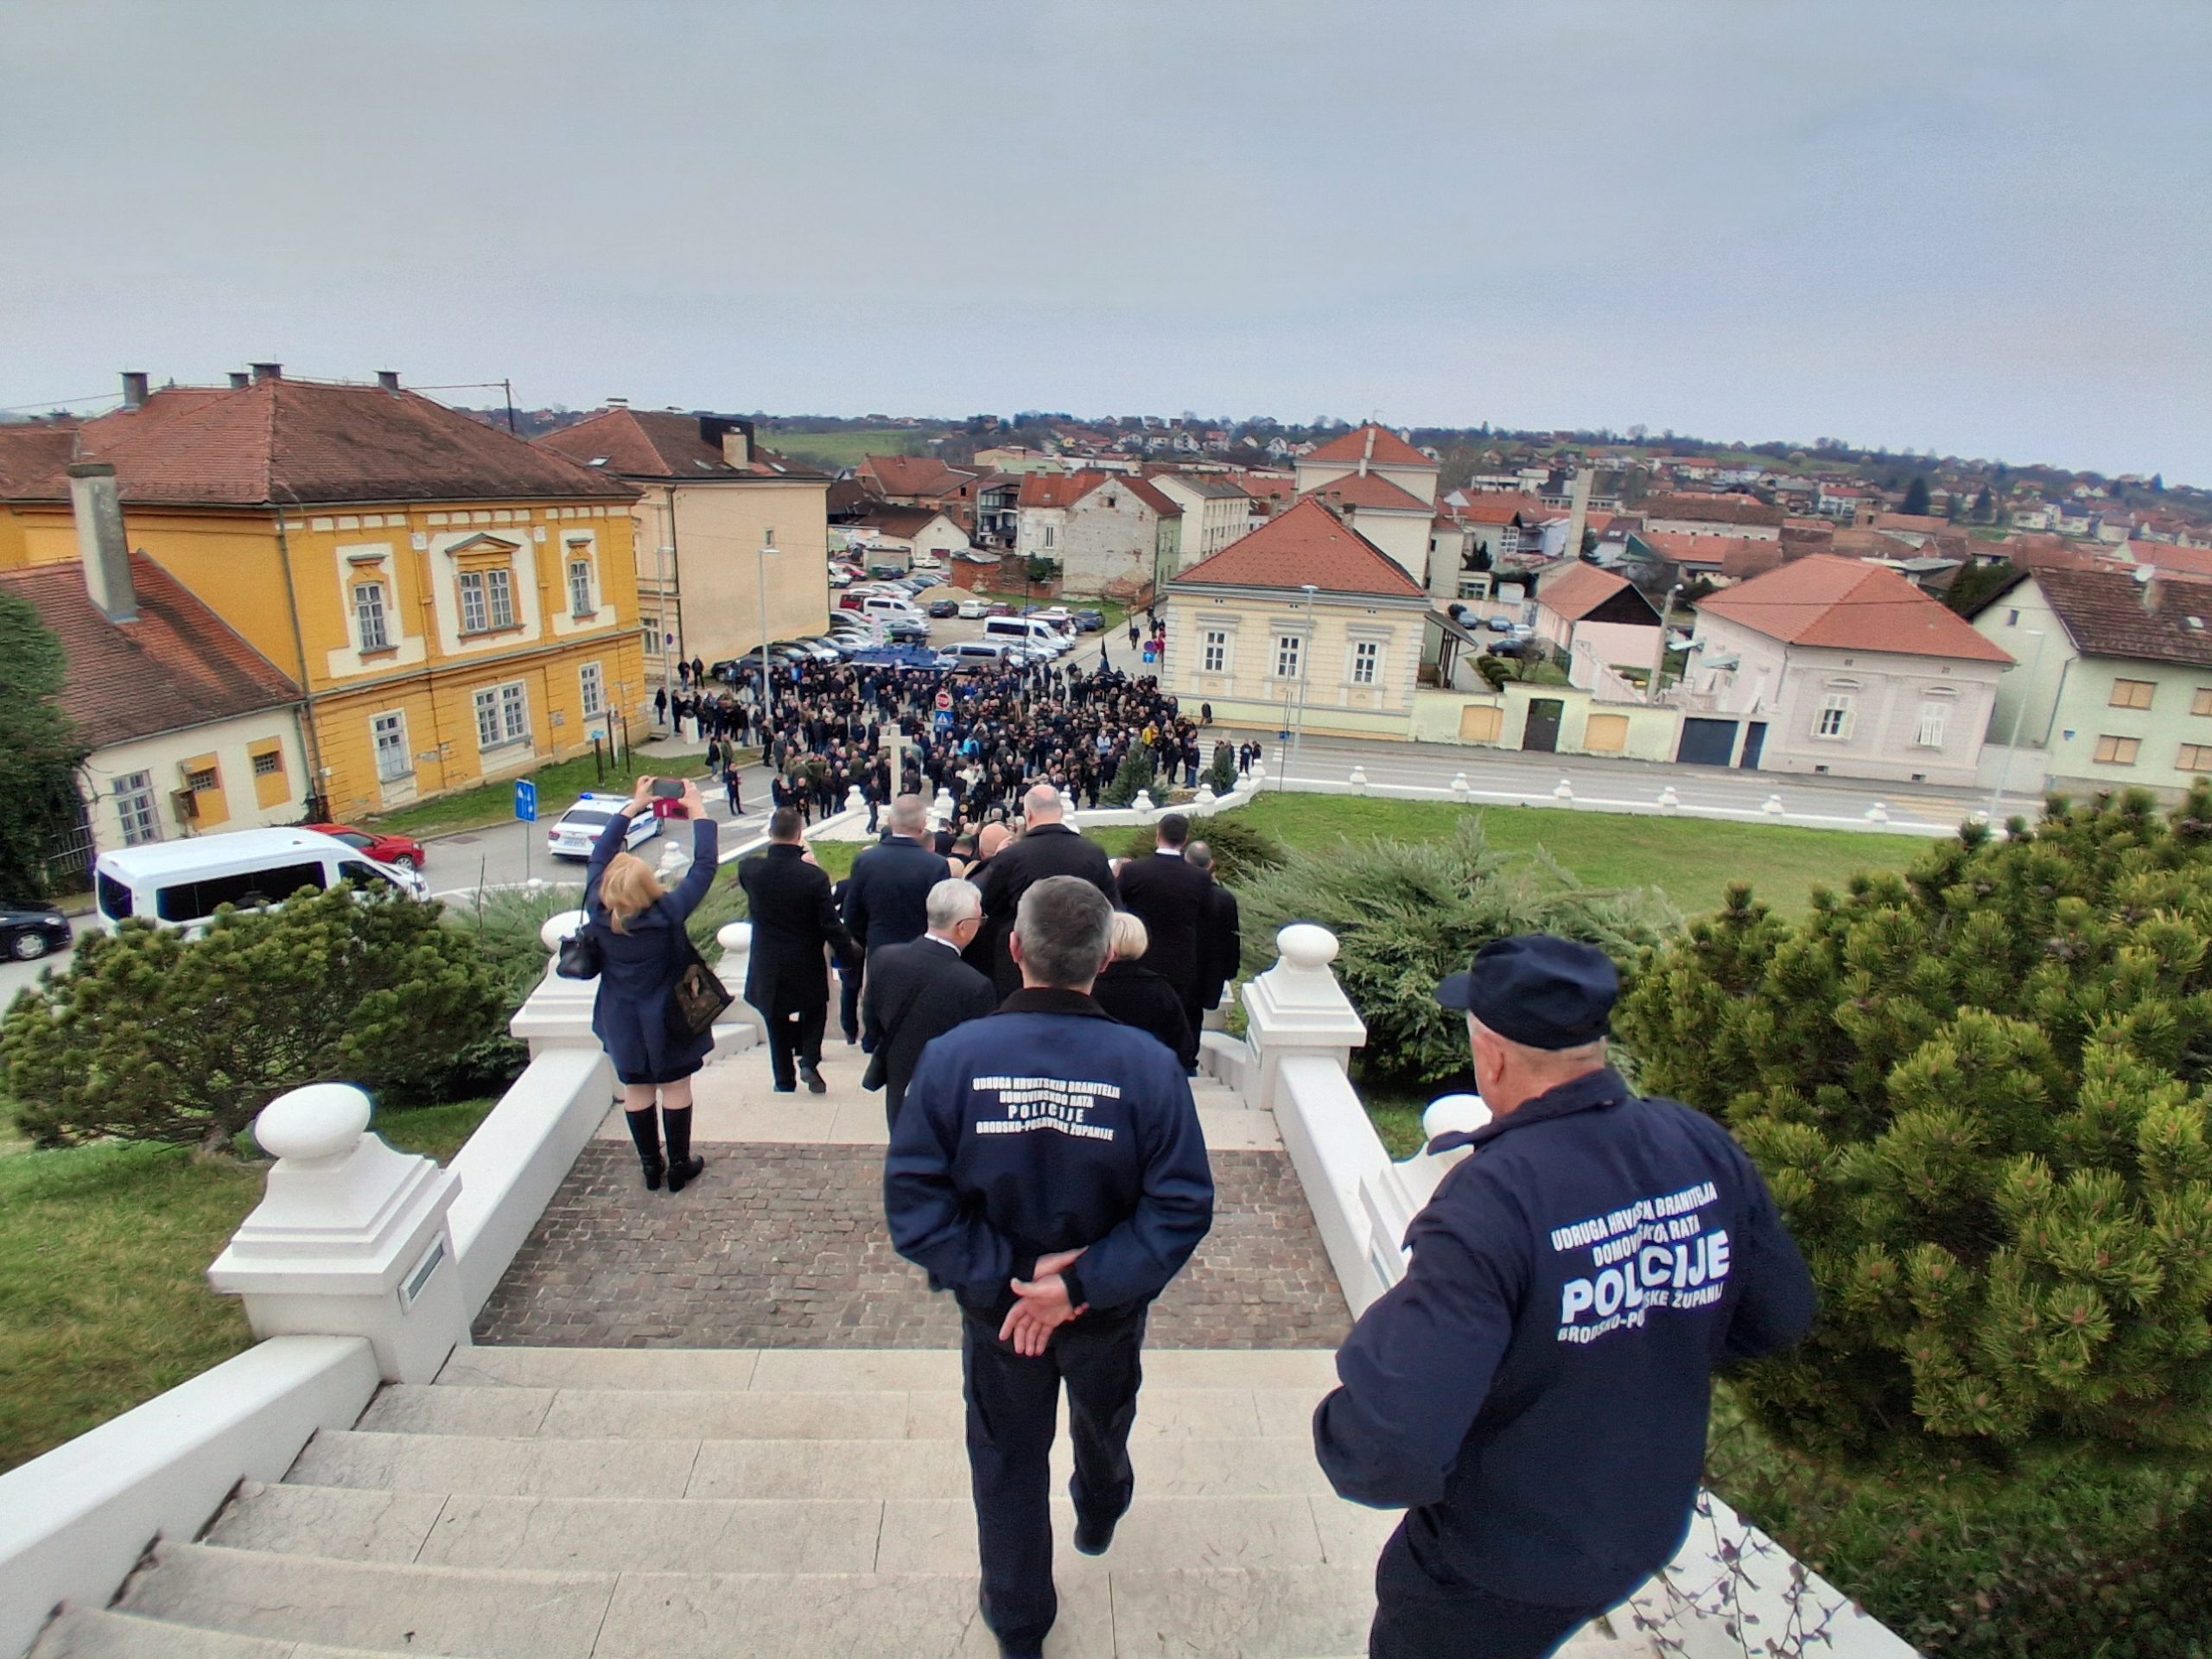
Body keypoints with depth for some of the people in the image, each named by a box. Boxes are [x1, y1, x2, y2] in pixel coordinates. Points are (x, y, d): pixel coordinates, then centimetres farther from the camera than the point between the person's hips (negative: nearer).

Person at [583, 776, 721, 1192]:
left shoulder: (598, 913, -16)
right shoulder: (667, 913, -26)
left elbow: (599, 857, -3)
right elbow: (704, 866, -21)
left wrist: (632, 807, 1)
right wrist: (698, 811, -11)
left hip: (621, 1022, 4)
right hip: (665, 1020, -4)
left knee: (635, 1090, 16)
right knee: (675, 1089, 11)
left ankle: (650, 1166, 28)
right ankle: (679, 1166, 22)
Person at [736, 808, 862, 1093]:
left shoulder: (750, 869, -14)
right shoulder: (814, 876, -19)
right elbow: (830, 926, -15)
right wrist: (851, 950, 0)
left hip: (768, 969, 1)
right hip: (807, 969, -1)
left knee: (777, 1026, 18)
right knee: (814, 1011, 25)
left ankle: (785, 1081, 24)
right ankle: (809, 1061, 7)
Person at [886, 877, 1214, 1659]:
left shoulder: (952, 1057, -24)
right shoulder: (1148, 1065, -25)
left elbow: (913, 1201, -22)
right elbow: (1182, 1207, -25)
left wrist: (1003, 1277, -18)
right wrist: (1083, 1284, -22)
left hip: (995, 1311, -1)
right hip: (1110, 1312, 1)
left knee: (1008, 1464, 25)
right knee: (1104, 1426, 33)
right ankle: (1099, 1515, 65)